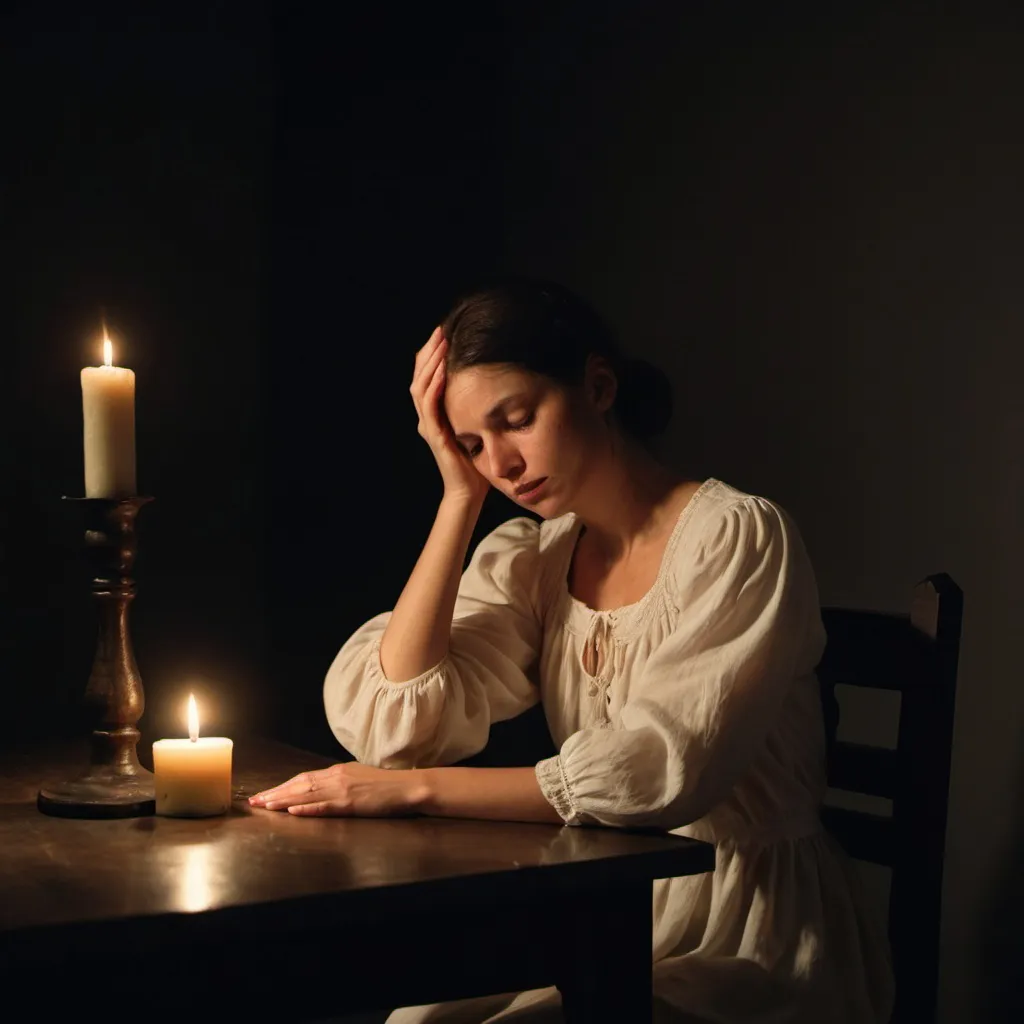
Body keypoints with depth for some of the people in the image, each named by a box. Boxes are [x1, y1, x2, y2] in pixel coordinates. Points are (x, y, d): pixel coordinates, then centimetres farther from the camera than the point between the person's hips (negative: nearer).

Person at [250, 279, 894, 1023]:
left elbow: (657, 774, -23)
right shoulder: (527, 559, 4)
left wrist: (414, 789, -21)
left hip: (750, 948, -5)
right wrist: (460, 496, -7)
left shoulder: (737, 537, -13)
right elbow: (387, 728, -9)